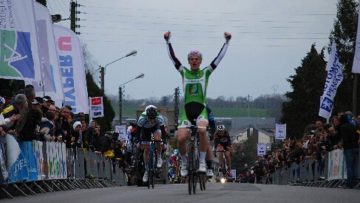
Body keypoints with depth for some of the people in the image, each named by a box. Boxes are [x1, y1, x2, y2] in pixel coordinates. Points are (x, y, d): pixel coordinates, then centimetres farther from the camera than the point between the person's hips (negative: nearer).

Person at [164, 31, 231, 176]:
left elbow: (219, 57, 2)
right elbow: (172, 57, 5)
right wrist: (168, 41, -1)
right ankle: (184, 162, 12)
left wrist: (227, 41, -4)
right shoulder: (184, 72, 10)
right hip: (186, 110, 1)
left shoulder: (206, 72, 7)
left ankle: (202, 161, -17)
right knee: (181, 138, -16)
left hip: (201, 109, -1)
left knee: (202, 130, -31)